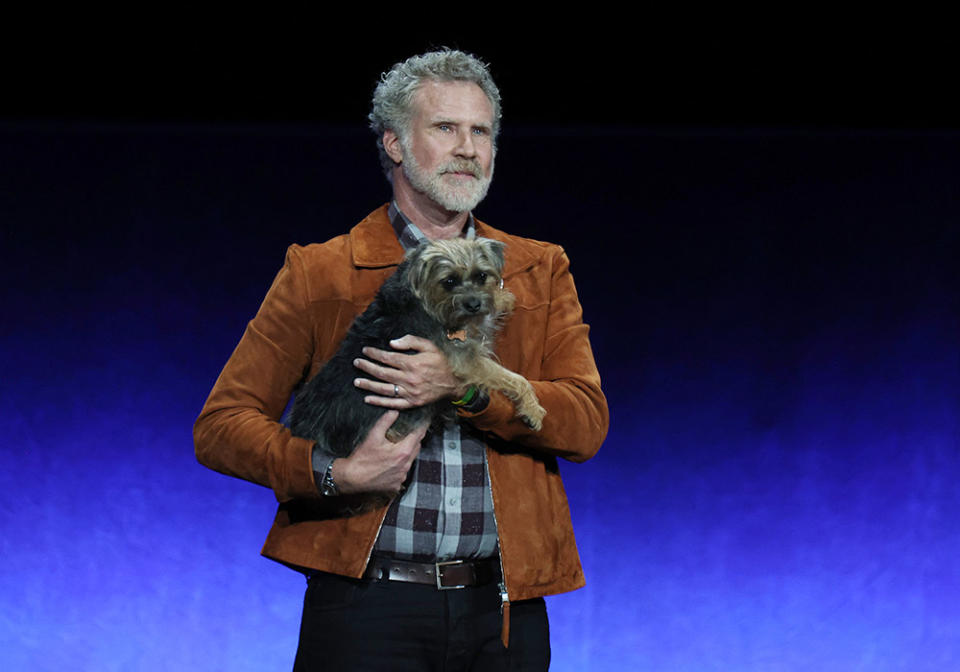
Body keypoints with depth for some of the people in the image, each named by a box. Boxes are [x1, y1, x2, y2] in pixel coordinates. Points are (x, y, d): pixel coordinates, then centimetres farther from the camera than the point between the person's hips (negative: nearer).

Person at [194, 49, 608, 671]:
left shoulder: (541, 271, 13)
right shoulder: (317, 274, 5)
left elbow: (588, 422, 1)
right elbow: (221, 425, 2)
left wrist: (466, 386, -14)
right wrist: (334, 472, -14)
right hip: (365, 606, -2)